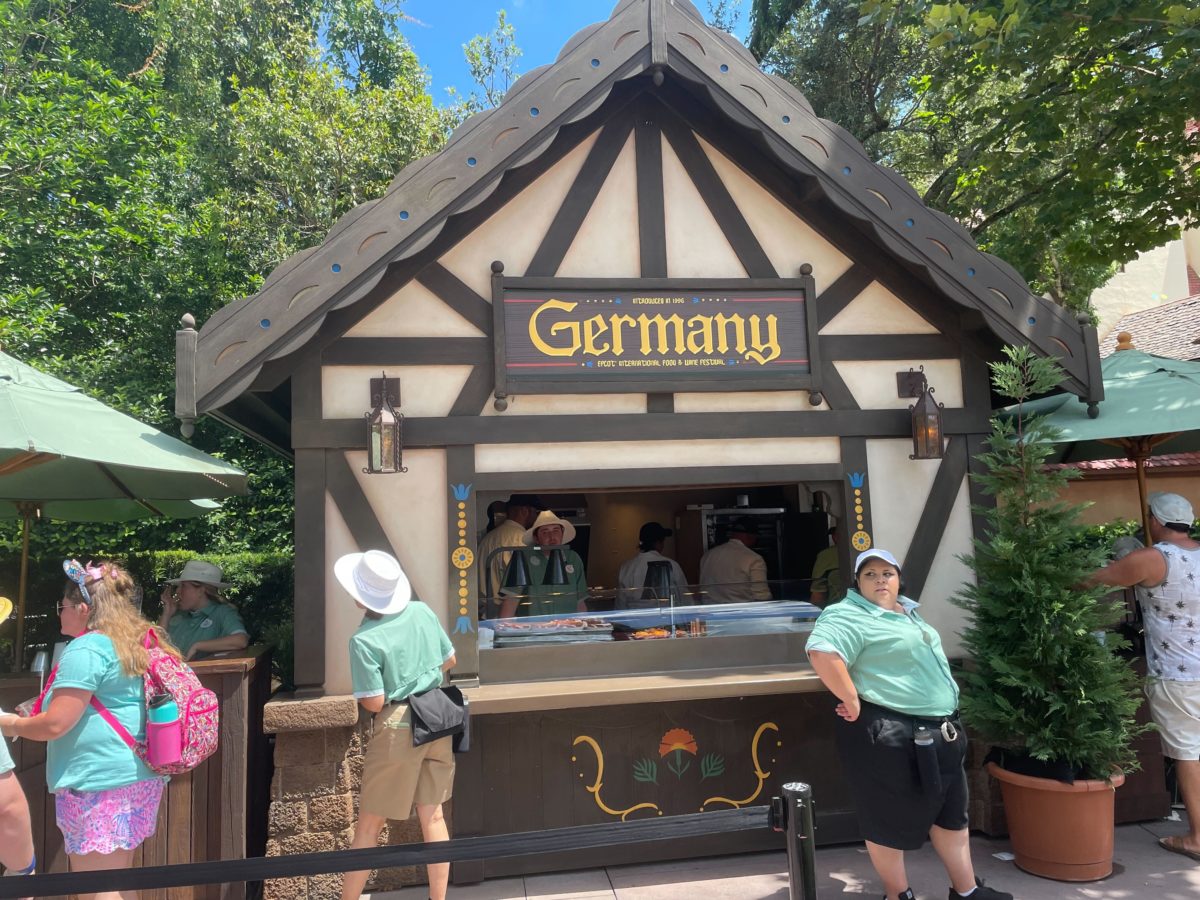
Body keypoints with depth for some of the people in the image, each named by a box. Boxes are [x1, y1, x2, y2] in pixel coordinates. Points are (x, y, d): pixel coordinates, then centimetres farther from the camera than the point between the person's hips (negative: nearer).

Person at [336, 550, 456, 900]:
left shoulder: (364, 640, -17)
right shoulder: (422, 612, -3)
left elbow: (375, 702, -17)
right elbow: (449, 660, 8)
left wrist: (357, 691, 4)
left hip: (398, 727, -5)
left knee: (369, 825, 11)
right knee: (432, 816, 15)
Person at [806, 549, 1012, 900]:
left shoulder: (906, 611, 14)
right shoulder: (849, 616, -17)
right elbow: (822, 652, -34)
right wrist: (853, 702, -27)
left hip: (938, 731, 10)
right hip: (890, 734, -9)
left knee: (950, 811, 19)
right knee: (891, 818, 7)